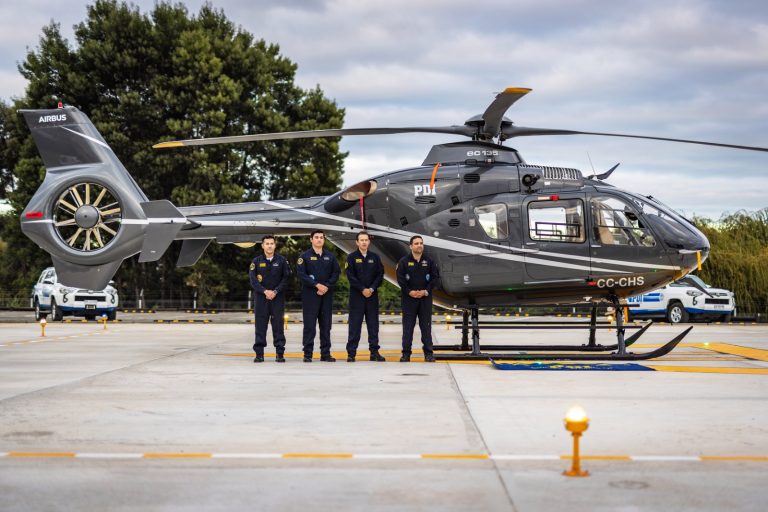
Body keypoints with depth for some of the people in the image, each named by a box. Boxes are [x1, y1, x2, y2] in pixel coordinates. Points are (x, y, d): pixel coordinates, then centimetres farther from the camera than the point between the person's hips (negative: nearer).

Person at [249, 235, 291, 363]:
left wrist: (275, 291, -11)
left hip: (278, 297, -1)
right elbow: (253, 280, -1)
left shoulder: (282, 261, 4)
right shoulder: (256, 261, 6)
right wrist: (265, 291, -12)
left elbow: (286, 278, 0)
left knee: (278, 325, -1)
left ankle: (280, 353, 3)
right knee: (260, 326, 1)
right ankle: (259, 354, 4)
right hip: (261, 297, 1)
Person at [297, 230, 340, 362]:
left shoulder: (330, 256, 12)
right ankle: (307, 354, -1)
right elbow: (301, 274, -7)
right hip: (310, 294, -4)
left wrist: (327, 286, -7)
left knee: (326, 325, 5)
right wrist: (317, 285, -14)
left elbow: (336, 273, 8)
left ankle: (325, 353, 9)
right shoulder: (305, 256, 1)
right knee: (309, 325, -4)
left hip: (327, 294, 4)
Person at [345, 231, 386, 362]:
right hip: (356, 295, -3)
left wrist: (372, 289, -9)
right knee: (355, 325, -2)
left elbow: (380, 274, 5)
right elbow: (350, 276, -7)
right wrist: (362, 289, -13)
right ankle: (351, 353, -1)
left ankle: (374, 352, 10)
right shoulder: (352, 257, 1)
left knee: (373, 324, 5)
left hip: (372, 295, 3)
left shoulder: (375, 257, 9)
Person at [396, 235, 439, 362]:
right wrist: (409, 291, -12)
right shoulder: (404, 261, 1)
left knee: (426, 326, 3)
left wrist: (426, 291, -8)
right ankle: (406, 353, 5)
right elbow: (400, 279, -2)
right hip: (409, 298, -1)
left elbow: (435, 278, 3)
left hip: (425, 298, 1)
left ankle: (428, 353, 8)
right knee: (408, 326, 1)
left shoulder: (429, 261, 5)